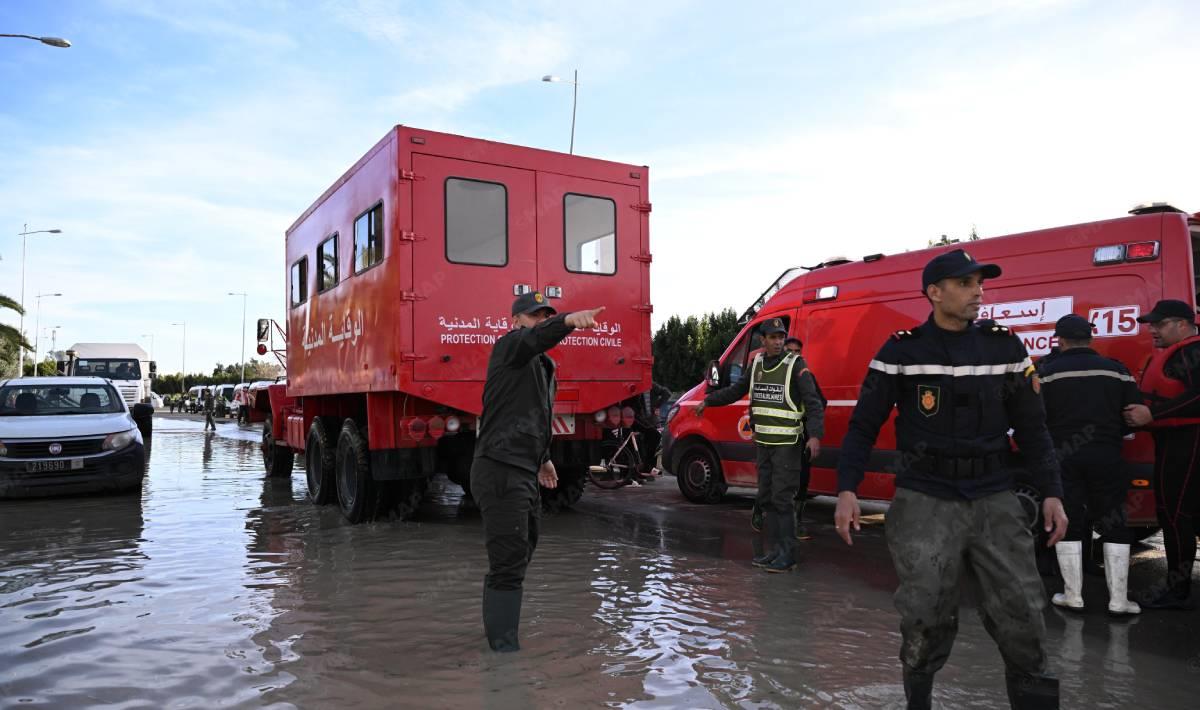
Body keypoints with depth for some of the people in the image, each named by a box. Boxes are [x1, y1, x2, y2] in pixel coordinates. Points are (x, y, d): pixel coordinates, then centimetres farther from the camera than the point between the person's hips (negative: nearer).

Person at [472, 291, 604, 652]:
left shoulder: (543, 366, 20)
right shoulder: (510, 345, -8)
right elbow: (536, 338, -32)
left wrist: (543, 458, 38)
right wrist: (569, 321, -51)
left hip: (524, 475, 10)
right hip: (500, 472, -10)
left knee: (520, 553, 22)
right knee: (508, 561, -11)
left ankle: (497, 626, 39)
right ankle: (504, 644, -5)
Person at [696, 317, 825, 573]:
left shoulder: (795, 365, -11)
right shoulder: (757, 364, 6)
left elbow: (814, 403, -16)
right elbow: (736, 390, 20)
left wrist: (815, 435, -29)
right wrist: (708, 401, 25)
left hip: (787, 445, -6)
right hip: (763, 444, 6)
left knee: (782, 499, -7)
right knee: (766, 498, 11)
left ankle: (787, 556, 1)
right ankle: (774, 551, 20)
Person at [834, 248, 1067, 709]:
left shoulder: (1005, 347, 5)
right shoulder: (901, 351, -4)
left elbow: (1031, 427, 11)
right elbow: (864, 425, -2)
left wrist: (1052, 493, 4)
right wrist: (847, 489, -10)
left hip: (995, 501, 3)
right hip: (924, 502, -3)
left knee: (1022, 612, 3)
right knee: (926, 616, 1)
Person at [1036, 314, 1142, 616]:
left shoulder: (1046, 371, -6)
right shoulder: (1117, 370, 2)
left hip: (1063, 457, -1)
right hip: (1106, 456, 2)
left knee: (1068, 524, 7)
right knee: (1113, 525, 9)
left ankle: (1073, 596, 12)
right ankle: (1118, 600, 10)